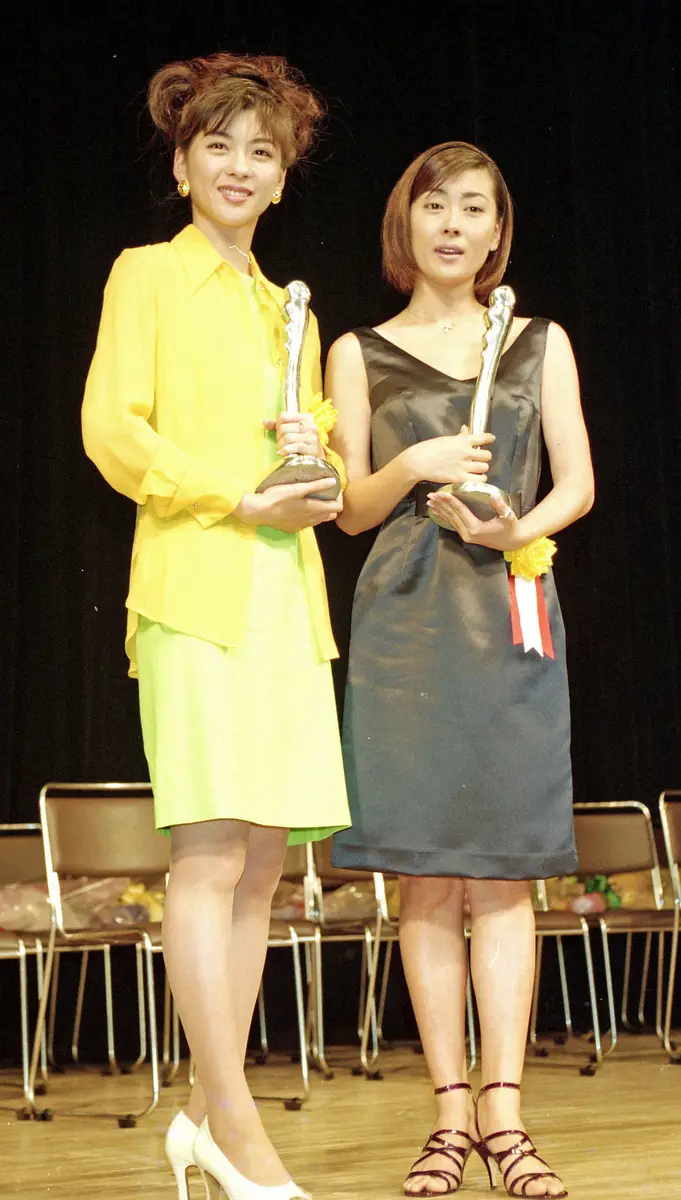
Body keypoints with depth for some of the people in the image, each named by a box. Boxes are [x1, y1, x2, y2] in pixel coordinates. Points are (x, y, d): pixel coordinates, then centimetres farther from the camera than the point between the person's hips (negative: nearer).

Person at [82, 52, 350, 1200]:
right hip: (196, 589, -6)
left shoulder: (289, 311, 23)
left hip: (287, 597, 6)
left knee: (262, 860, 3)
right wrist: (243, 499, -11)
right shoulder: (147, 275, 6)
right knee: (210, 850, -11)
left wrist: (316, 452, 2)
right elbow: (111, 430, -5)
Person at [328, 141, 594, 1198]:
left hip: (509, 614, 0)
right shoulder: (361, 353, 11)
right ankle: (452, 1112, 3)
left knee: (503, 868, -4)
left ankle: (502, 1111, -2)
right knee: (426, 875, -2)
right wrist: (415, 466, -11)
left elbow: (578, 483, 9)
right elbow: (352, 508, 8)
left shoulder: (540, 341, 14)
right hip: (406, 622, 0)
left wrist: (521, 528, -10)